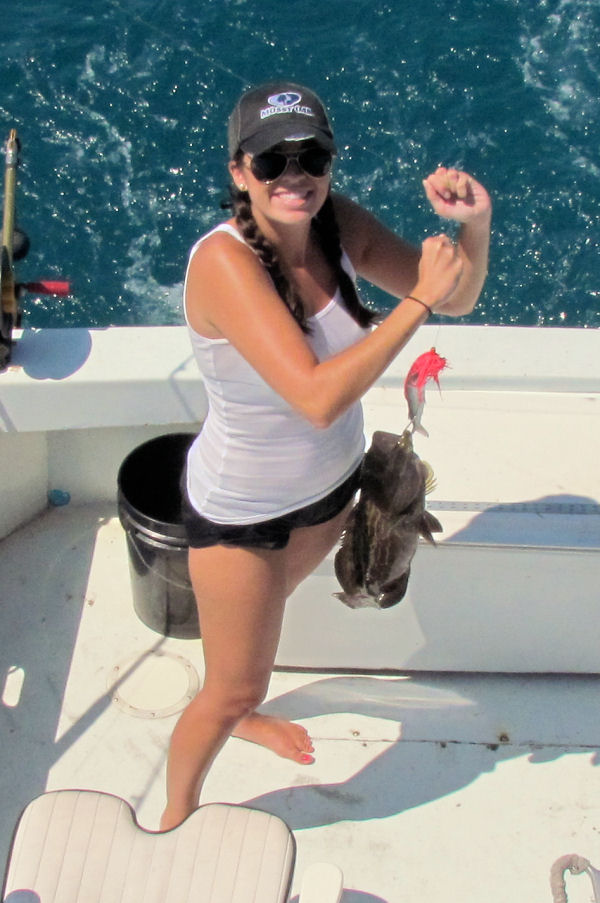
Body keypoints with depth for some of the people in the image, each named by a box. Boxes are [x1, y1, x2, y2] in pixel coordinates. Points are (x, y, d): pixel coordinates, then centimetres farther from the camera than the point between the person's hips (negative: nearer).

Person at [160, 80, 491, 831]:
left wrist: (475, 223, -26)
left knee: (268, 605, 33)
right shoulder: (224, 260, -34)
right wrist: (418, 302, -35)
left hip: (329, 484, 6)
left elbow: (455, 298, -6)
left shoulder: (337, 223, -15)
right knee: (233, 690, 11)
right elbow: (319, 397, -43)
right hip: (239, 512, -6)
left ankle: (240, 713, 65)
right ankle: (175, 817, 41)